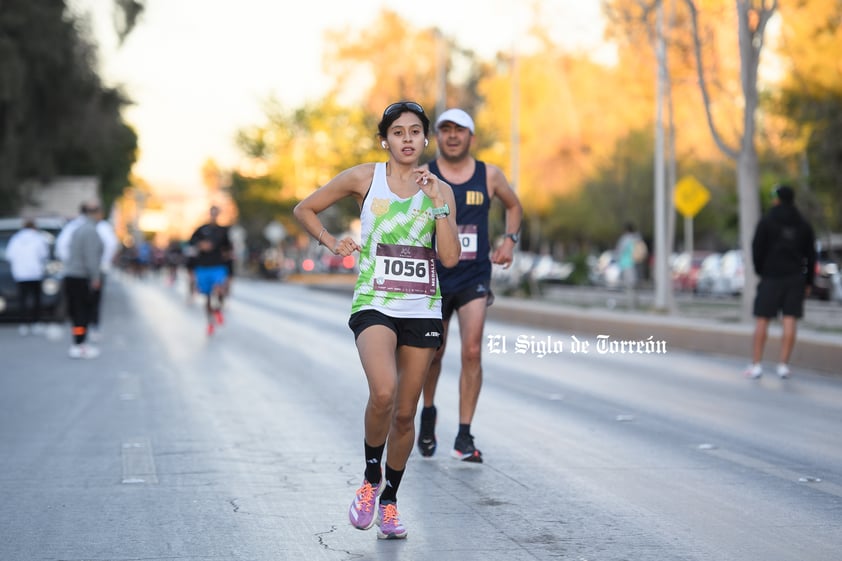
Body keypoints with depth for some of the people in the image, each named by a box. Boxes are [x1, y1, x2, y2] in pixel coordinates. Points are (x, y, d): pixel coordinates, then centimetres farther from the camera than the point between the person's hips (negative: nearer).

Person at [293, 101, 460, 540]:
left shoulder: (439, 190, 6)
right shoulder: (365, 178, 1)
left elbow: (450, 258, -4)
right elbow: (305, 210, 12)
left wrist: (439, 205, -10)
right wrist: (333, 244, -1)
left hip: (422, 309, 3)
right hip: (374, 303, -3)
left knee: (405, 413, 6)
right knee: (383, 393, -27)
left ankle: (389, 501, 24)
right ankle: (370, 479, -2)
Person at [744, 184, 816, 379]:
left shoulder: (766, 222, -2)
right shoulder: (804, 225, 10)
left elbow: (757, 249, -6)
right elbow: (811, 255, 11)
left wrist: (760, 271, 7)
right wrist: (808, 282, 16)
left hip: (771, 277, -3)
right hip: (795, 278, 3)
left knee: (761, 322, 1)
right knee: (789, 322, 0)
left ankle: (756, 365, -3)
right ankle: (783, 365, -4)